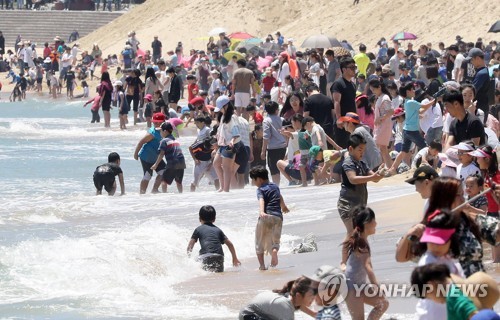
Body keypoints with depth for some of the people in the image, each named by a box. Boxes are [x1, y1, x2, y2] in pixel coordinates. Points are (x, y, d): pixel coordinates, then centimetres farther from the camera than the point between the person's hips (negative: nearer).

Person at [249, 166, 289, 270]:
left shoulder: (260, 189, 2)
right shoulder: (275, 187, 22)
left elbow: (261, 201, -19)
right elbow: (280, 198, 42)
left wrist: (261, 212, -37)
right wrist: (284, 207, 63)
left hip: (266, 216, -4)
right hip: (278, 216, 4)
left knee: (260, 242, 9)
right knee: (275, 241, 9)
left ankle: (262, 265, 1)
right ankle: (274, 250, -25)